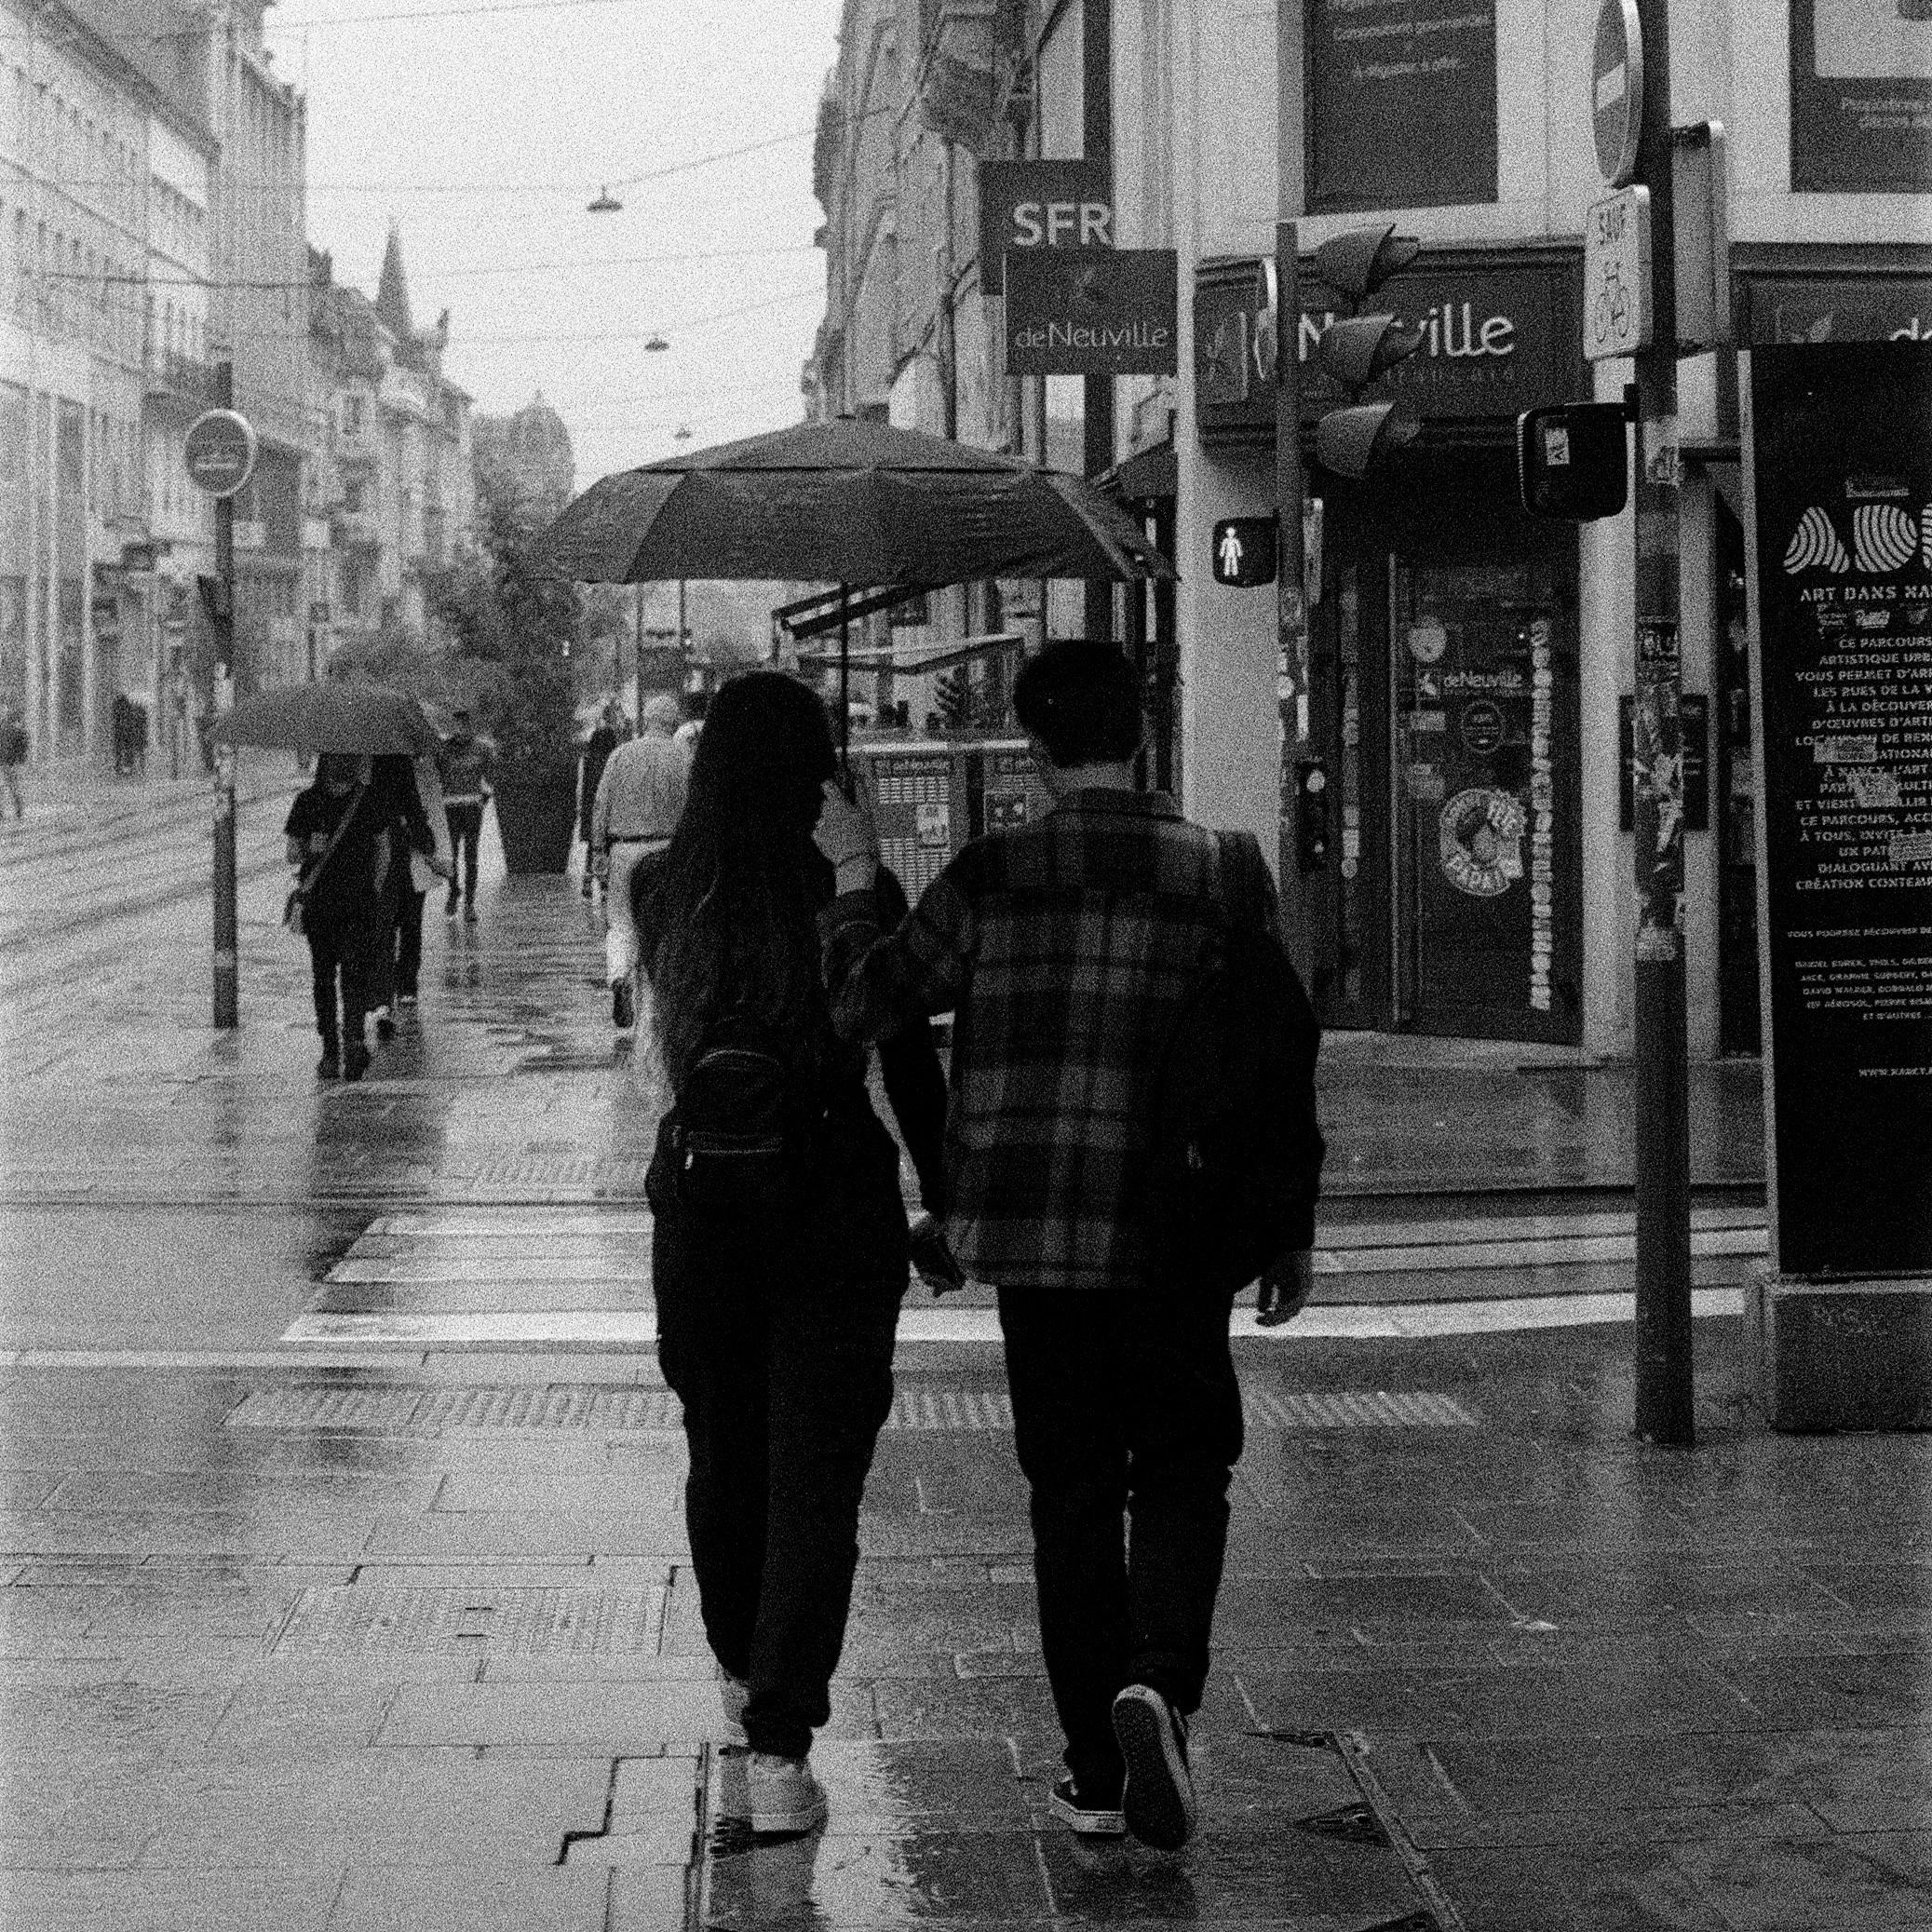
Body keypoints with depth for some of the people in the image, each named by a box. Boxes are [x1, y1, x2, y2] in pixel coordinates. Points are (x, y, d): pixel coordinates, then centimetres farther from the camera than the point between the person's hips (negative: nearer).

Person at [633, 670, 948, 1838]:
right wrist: (945, 1201, 8)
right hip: (837, 1204, -3)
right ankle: (779, 1743, -8)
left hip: (700, 1195, 3)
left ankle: (745, 1672, 42)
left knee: (725, 1455, 21)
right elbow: (909, 1063, -4)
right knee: (814, 1478, 0)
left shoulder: (661, 894, -3)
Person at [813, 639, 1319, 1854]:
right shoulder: (1224, 876, -2)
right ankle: (1160, 1685, -14)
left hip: (1035, 1235, 0)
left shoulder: (991, 878, -5)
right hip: (1179, 1237, 0)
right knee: (1183, 1476, 12)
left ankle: (1097, 1775, 12)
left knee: (1073, 1493, 10)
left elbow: (865, 1005, 2)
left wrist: (856, 875, 16)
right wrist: (1290, 1233, 13)